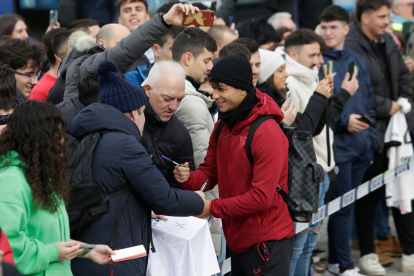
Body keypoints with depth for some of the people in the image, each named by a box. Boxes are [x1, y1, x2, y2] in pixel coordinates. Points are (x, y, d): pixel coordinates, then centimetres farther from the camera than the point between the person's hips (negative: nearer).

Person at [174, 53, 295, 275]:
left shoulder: (267, 133, -21)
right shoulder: (223, 127, 7)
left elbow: (262, 197, -24)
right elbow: (209, 171, 9)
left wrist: (213, 207, -20)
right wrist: (188, 179, -13)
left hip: (267, 241, -8)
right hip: (238, 239, 8)